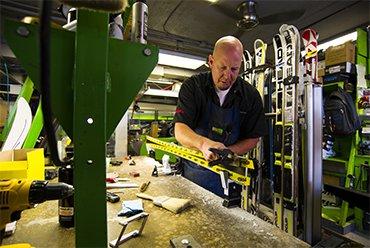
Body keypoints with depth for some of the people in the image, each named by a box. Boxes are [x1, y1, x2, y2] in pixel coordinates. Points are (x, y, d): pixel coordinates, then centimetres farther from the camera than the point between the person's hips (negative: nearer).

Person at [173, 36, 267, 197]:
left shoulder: (251, 96, -6)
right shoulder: (193, 86, -12)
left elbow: (253, 138, -1)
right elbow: (180, 130, -21)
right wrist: (203, 143, -42)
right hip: (192, 170, 0)